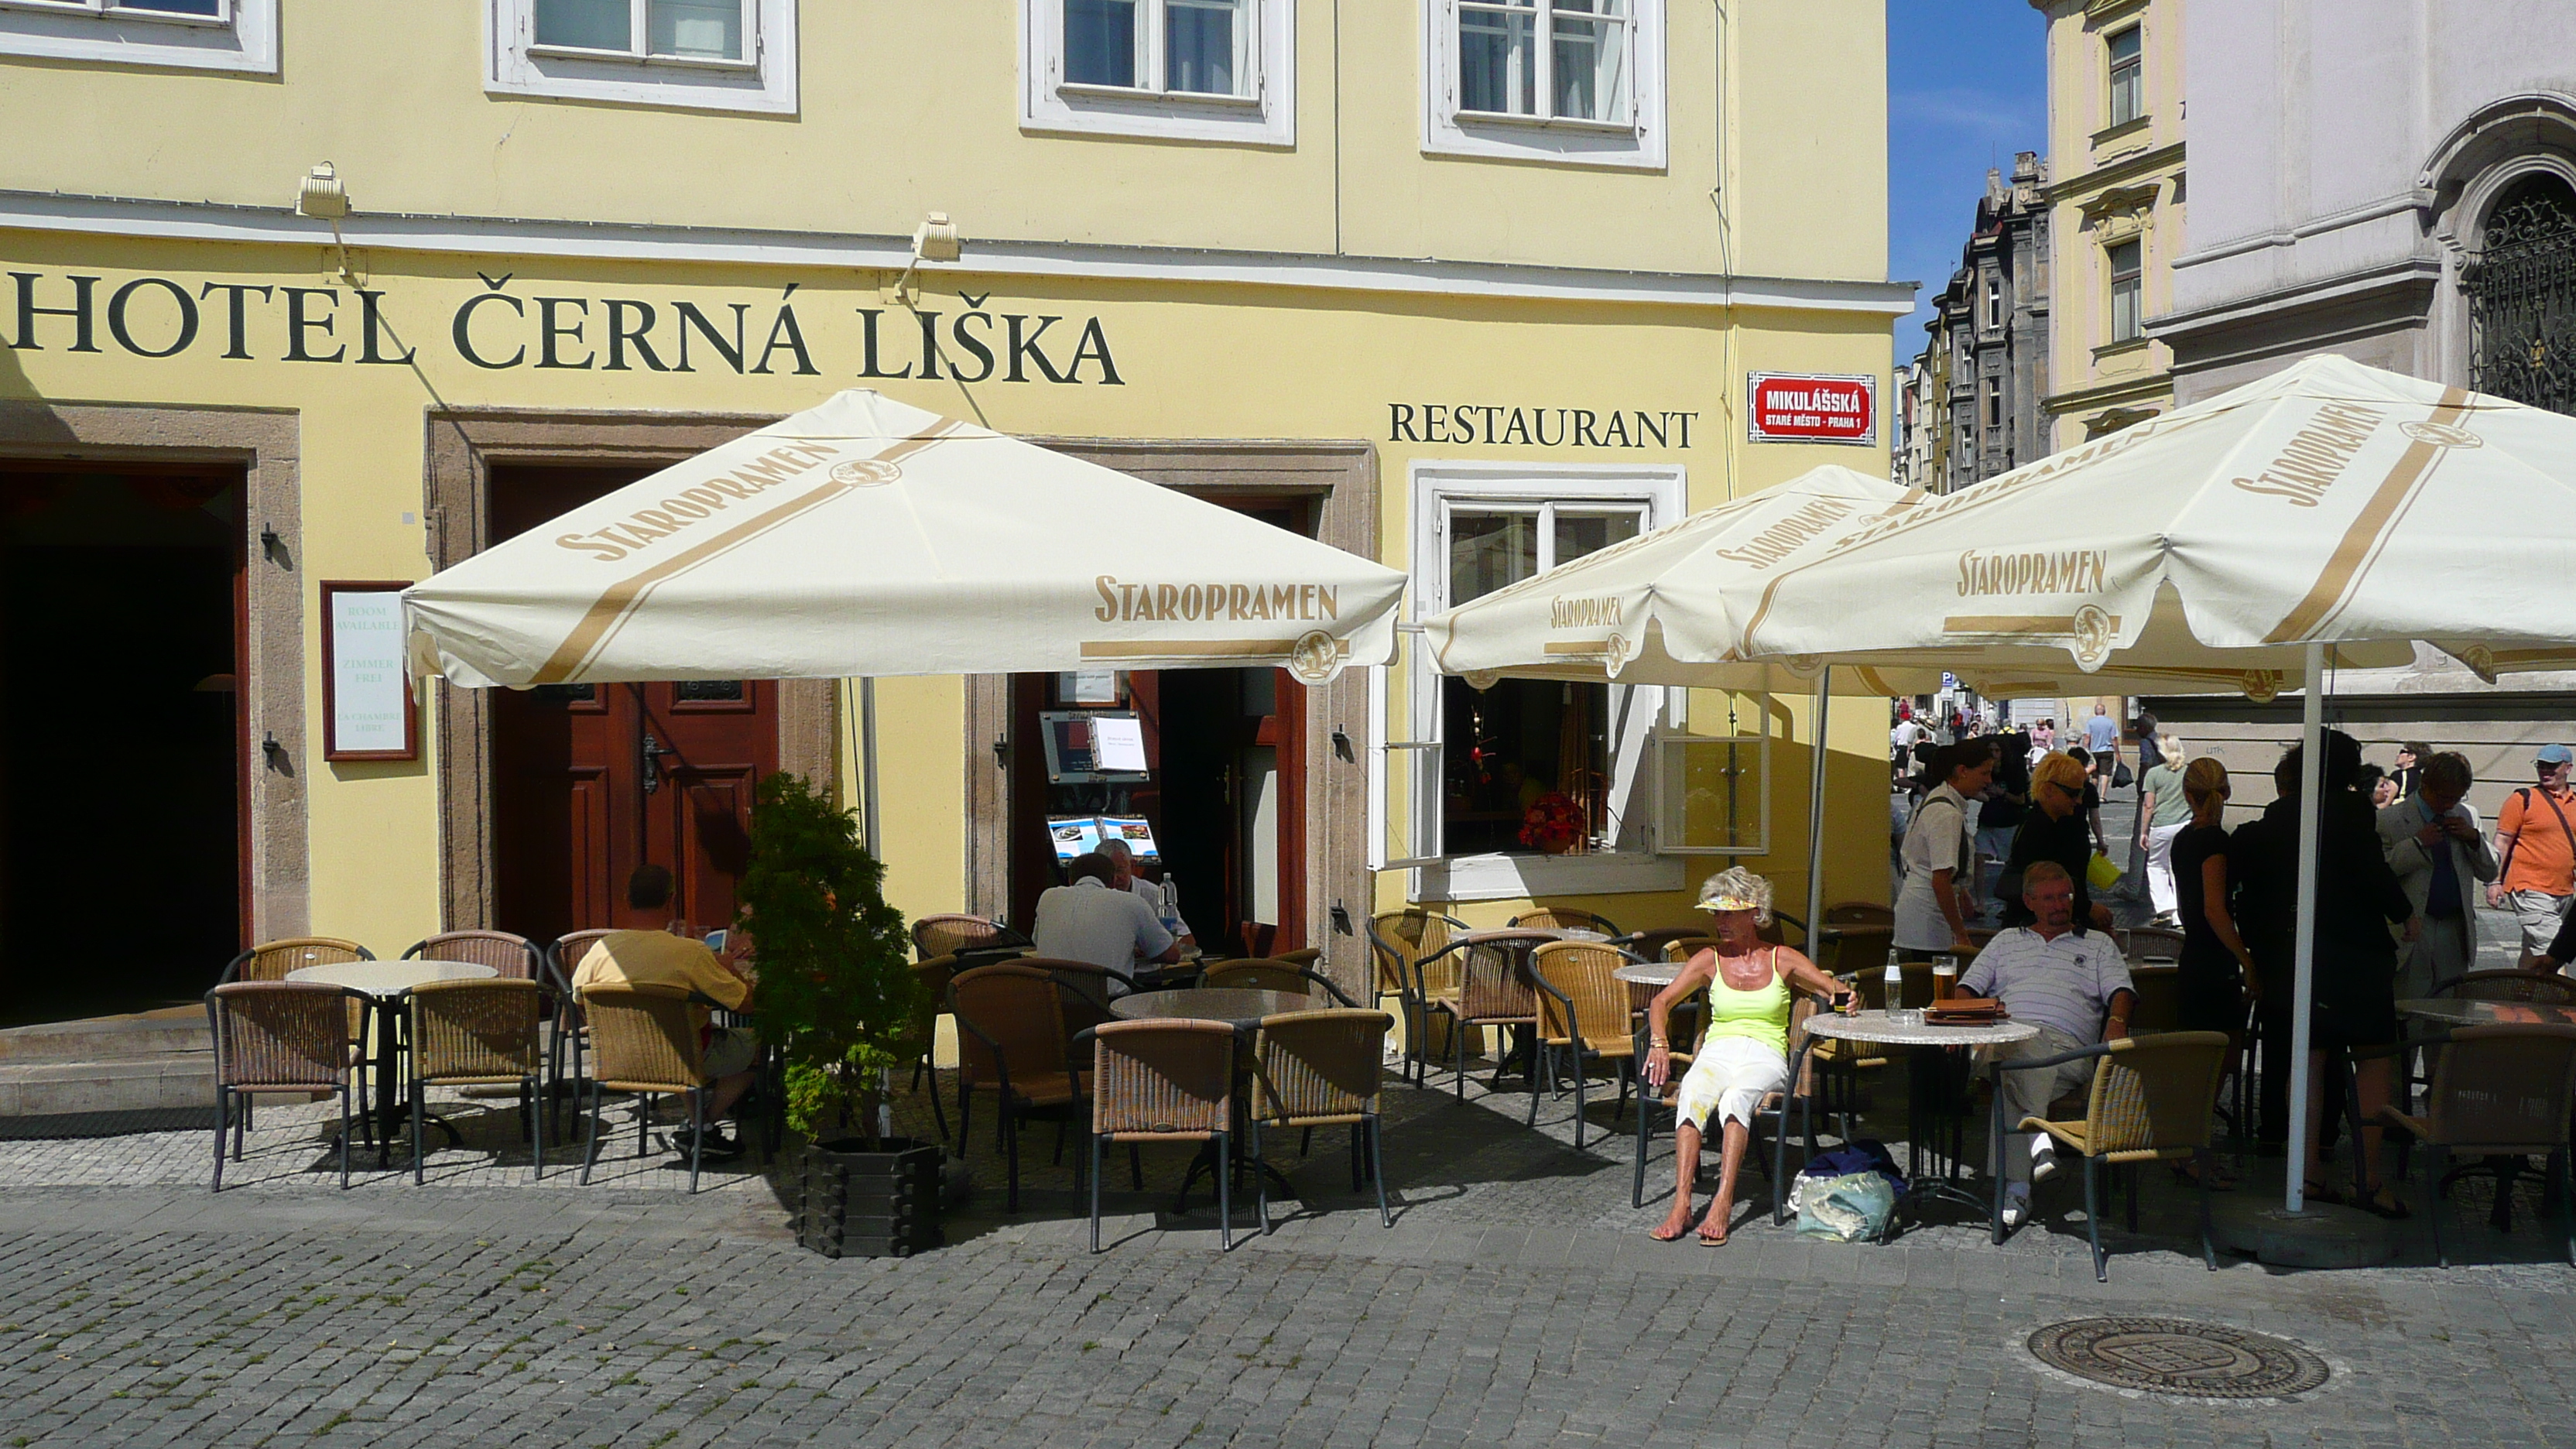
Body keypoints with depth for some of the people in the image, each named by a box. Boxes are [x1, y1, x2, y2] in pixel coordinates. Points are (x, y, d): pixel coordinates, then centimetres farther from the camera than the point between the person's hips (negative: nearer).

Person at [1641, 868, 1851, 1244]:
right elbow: (1662, 1002, 10)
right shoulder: (1710, 960, 14)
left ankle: (1723, 1203, -45)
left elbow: (1841, 995, 11)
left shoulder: (1783, 961, 11)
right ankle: (1681, 1205, -42)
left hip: (1765, 1055, -1)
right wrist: (1659, 1043, -9)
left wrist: (1842, 995, -15)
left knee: (1736, 1098, -37)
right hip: (1717, 1052, 1)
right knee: (1692, 1097, -34)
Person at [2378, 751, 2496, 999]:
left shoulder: (2467, 815, 14)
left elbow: (2489, 873, 16)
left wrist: (2474, 838, 0)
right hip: (2412, 931, -4)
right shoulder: (2390, 819, -2)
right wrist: (2417, 844, -15)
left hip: (2456, 930, 5)